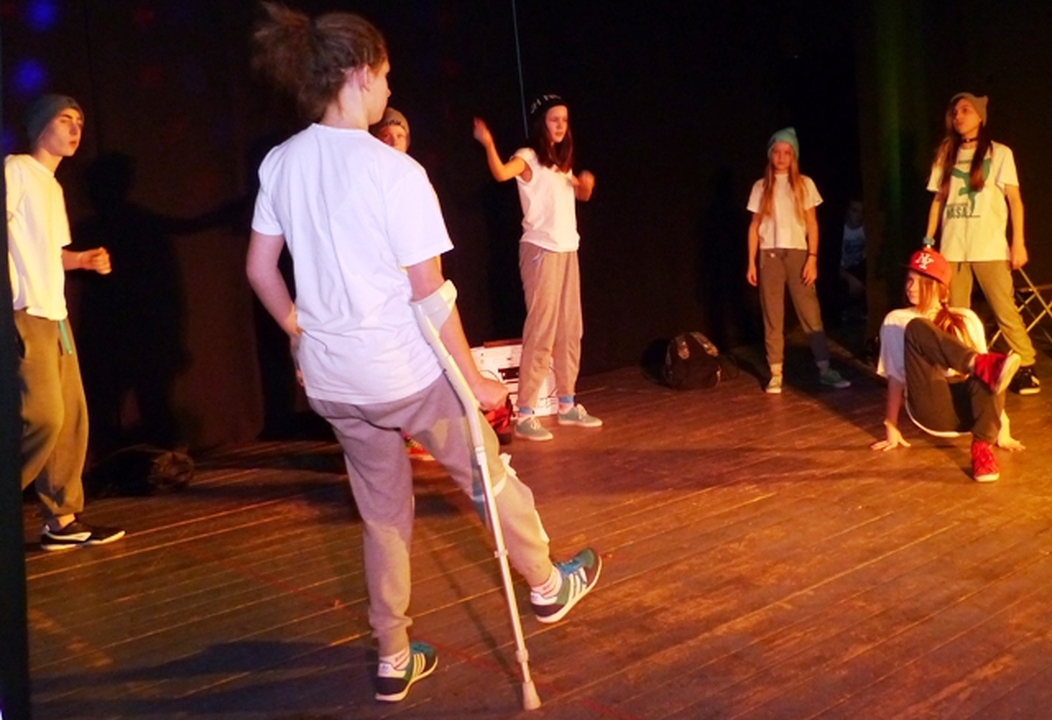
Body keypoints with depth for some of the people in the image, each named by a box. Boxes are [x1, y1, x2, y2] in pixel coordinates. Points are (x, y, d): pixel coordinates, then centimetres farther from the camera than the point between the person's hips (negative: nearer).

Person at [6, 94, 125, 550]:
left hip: (55, 314, 9)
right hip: (26, 314, -9)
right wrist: (13, 305, -22)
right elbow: (20, 246, -15)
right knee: (44, 416, -14)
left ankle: (62, 520, 11)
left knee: (72, 417, 6)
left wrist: (84, 259, 6)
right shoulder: (16, 169, -5)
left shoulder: (53, 187, 21)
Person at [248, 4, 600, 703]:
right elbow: (430, 294, -18)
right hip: (406, 371, -5)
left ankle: (395, 659, 28)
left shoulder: (281, 163, -1)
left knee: (384, 513, 20)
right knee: (489, 477, 19)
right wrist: (474, 377, -8)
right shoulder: (394, 171, -19)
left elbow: (259, 268, 7)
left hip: (331, 380, 6)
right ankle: (548, 585, 41)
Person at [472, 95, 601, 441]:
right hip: (541, 251, -8)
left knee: (570, 330, 11)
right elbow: (502, 173, -28)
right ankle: (525, 415, -9)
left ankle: (567, 404, 22)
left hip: (568, 250, 8)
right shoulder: (528, 158, -8)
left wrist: (586, 183, 4)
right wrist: (488, 144, -43)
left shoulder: (561, 161, 16)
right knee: (541, 330, -11)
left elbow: (582, 195, 25)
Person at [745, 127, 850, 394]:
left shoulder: (804, 184, 6)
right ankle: (776, 374, 3)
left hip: (797, 253, -1)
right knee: (772, 317, 1)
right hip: (769, 255, 1)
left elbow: (812, 224, 4)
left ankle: (824, 369, 1)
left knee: (810, 313, -5)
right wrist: (751, 262, 3)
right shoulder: (761, 187, 9)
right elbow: (755, 226, 9)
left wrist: (812, 258, -6)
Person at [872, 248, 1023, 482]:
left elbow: (982, 378, 11)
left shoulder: (966, 319, 15)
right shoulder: (897, 321, 11)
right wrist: (891, 427, 2)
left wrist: (1001, 426, 6)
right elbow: (896, 377, 7)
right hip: (931, 411, -2)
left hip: (967, 408, 2)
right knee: (916, 329, -25)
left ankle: (982, 446, -33)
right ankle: (985, 366, -43)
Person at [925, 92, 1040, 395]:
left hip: (989, 247, -3)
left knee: (1005, 310, -5)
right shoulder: (946, 155, 14)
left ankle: (1026, 368, 1)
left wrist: (1019, 242, -9)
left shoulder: (999, 153, 3)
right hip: (952, 248, 4)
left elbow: (1014, 199, 0)